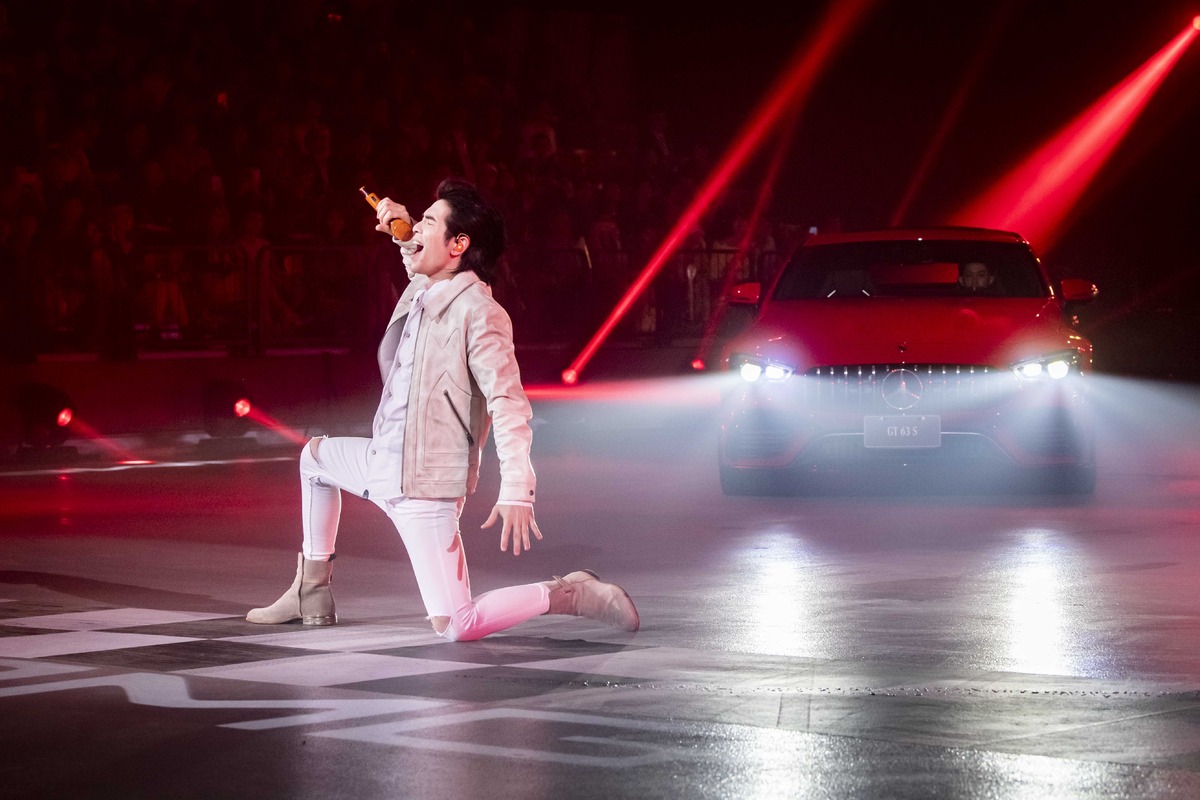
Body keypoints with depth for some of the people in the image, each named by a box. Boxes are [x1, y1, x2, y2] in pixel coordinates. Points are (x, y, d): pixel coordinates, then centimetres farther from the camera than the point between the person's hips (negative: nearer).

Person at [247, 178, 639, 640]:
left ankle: (567, 596, -5)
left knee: (455, 627, -16)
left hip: (426, 482, -10)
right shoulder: (422, 290, 6)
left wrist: (516, 492, -35)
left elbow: (508, 405, -26)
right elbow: (420, 264, 35)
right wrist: (401, 231, 13)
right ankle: (312, 594, 39)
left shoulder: (478, 312, -20)